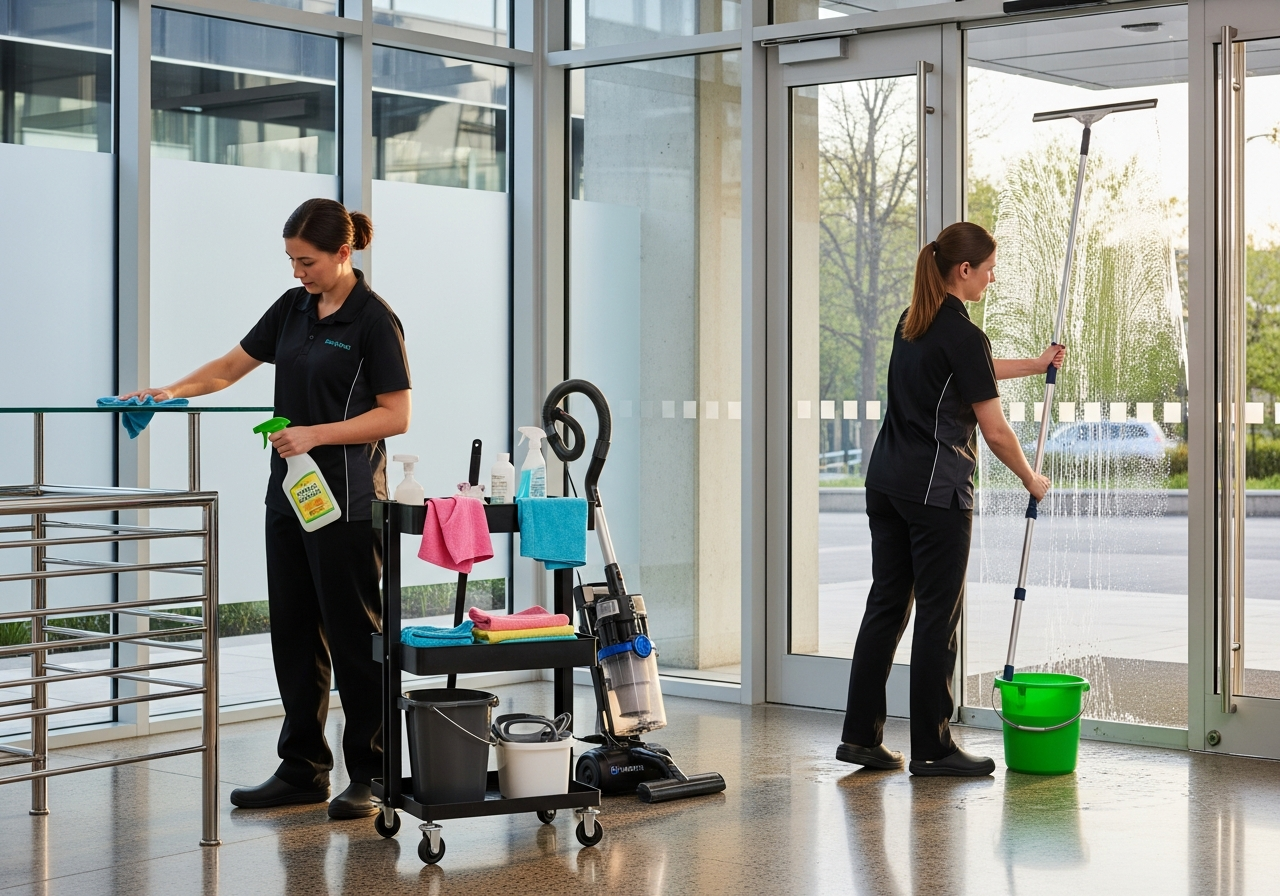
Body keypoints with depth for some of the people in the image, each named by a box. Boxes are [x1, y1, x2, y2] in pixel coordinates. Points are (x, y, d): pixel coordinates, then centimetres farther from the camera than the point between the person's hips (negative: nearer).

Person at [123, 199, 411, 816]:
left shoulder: (374, 320, -11)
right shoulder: (293, 308, 10)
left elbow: (396, 416, -13)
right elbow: (233, 365, 18)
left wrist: (316, 433, -19)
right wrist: (173, 391, 2)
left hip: (345, 501, -8)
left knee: (353, 635, -2)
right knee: (293, 633, 10)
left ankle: (372, 775, 8)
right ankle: (303, 770, 19)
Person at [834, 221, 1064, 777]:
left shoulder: (912, 323, 12)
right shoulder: (962, 334, -14)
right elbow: (995, 432, -11)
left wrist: (1036, 365, 37)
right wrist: (1031, 480, 5)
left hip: (886, 482, 9)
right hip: (936, 491, -8)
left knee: (887, 605, 11)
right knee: (938, 616, 0)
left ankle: (861, 736, 13)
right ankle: (931, 748, 6)